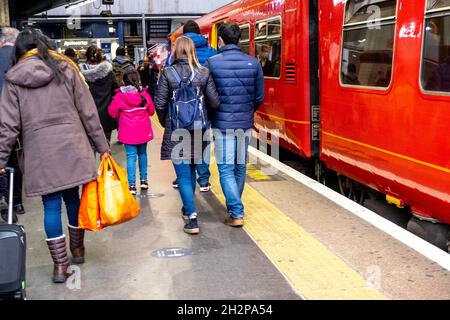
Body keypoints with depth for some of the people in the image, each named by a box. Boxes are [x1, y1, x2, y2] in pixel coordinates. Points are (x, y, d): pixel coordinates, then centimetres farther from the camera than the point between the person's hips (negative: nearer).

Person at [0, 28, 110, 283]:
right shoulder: (65, 68, 4)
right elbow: (88, 112, 3)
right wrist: (102, 146, 7)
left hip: (39, 152, -1)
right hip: (71, 146, 1)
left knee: (51, 205, 5)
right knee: (72, 197, 15)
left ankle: (60, 264, 9)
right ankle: (78, 249, 31)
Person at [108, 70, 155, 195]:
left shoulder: (119, 96, -13)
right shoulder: (145, 95, -6)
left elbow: (112, 113, -3)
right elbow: (151, 111, 7)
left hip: (128, 132, -2)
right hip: (143, 131, 2)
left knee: (131, 156, 0)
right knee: (142, 153, 18)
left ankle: (132, 185, -4)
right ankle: (143, 180, 25)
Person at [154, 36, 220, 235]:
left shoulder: (168, 73, -8)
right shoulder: (204, 73, -2)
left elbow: (160, 103, -7)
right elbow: (214, 102, -4)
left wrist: (165, 122, 10)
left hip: (176, 129, -3)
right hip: (198, 129, 3)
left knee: (183, 175, 1)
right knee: (191, 170, 22)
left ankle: (192, 218, -6)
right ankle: (188, 209, 37)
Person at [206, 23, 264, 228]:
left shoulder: (211, 63, -8)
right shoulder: (253, 63, 0)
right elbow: (259, 97, 5)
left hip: (222, 124, -3)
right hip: (245, 123, 4)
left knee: (226, 169, 2)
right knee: (240, 167, 17)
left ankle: (236, 213, -5)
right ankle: (234, 206, 32)